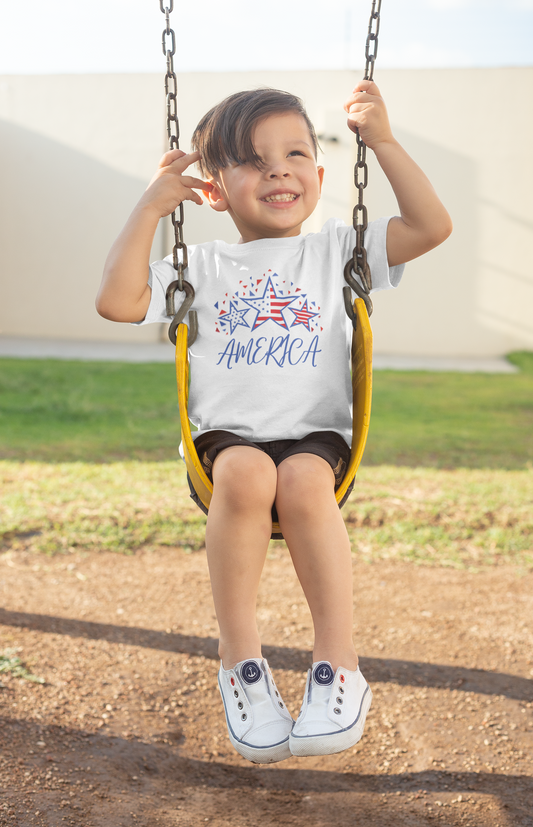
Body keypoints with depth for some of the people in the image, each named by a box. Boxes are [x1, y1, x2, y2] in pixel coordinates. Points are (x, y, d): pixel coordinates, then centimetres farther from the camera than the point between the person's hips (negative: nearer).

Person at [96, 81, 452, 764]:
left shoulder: (336, 250, 13)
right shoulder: (203, 267, 13)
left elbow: (431, 226, 4)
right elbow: (116, 302, 0)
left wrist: (382, 142, 1)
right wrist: (152, 205, 3)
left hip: (316, 435, 0)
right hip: (226, 436, 0)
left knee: (303, 482, -34)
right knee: (245, 473, -35)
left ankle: (338, 662, -25)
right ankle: (238, 655, -22)